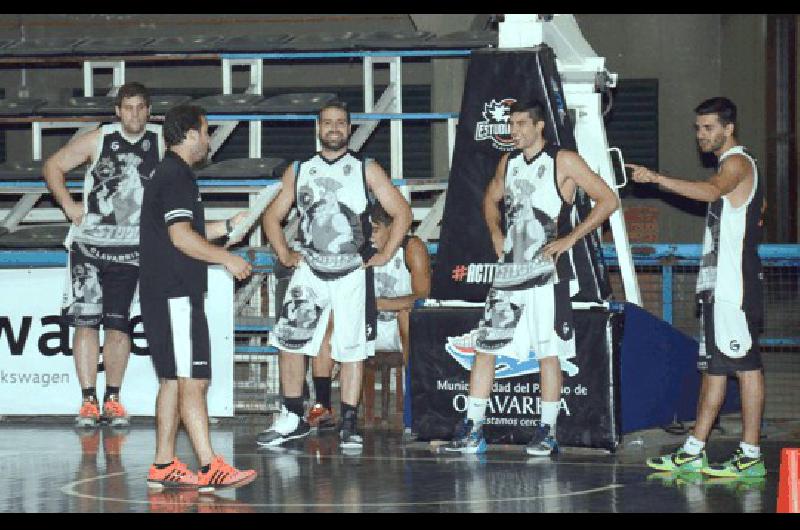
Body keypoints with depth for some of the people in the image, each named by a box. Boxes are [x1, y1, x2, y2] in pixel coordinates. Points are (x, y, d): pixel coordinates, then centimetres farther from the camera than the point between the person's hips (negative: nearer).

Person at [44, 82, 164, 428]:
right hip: (89, 244, -1)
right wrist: (69, 206, -2)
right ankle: (88, 401, -1)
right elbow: (53, 167, 7)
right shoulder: (98, 140, -1)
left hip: (130, 251, 1)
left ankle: (113, 400, 13)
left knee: (117, 325, 2)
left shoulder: (161, 143, 1)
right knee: (86, 321, -4)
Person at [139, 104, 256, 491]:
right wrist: (227, 259, -13)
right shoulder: (177, 176, -13)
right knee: (193, 381, -11)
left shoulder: (168, 174, 19)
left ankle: (163, 467, 13)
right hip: (176, 295, -11)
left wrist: (230, 226, 24)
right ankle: (210, 468, -13)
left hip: (164, 295, 11)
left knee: (173, 381, 12)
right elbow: (181, 236, -21)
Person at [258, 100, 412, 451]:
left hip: (353, 273, -2)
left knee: (352, 349, -1)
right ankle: (292, 419, 6)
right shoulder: (299, 171, 10)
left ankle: (349, 427, 4)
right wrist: (284, 254, 4)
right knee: (290, 342, -4)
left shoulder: (366, 170, 4)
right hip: (309, 271, 2)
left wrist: (385, 255, -4)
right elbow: (272, 216, 16)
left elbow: (402, 213, 3)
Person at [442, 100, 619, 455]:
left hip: (546, 270, -6)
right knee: (485, 347, 2)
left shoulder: (563, 161, -5)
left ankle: (547, 433, 6)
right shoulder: (508, 162, 13)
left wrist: (569, 239, -11)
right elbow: (491, 198, 32)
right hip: (509, 267, 6)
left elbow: (608, 201, -7)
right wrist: (495, 233, 13)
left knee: (549, 352, -2)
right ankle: (472, 432, 6)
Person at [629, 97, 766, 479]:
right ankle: (693, 453, 12)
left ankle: (751, 455, -9)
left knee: (744, 363, -9)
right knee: (713, 365, 10)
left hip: (735, 286, -11)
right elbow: (757, 209, 35)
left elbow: (712, 191, -33)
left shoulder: (737, 163, -10)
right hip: (718, 285, 11)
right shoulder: (730, 166, 21)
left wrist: (657, 179, -37)